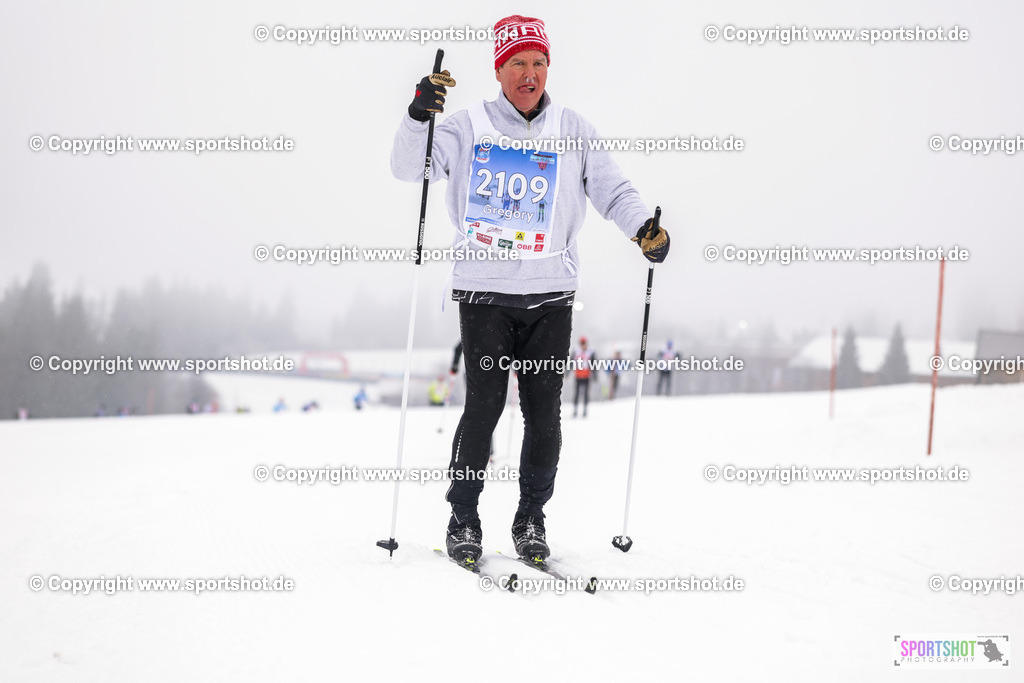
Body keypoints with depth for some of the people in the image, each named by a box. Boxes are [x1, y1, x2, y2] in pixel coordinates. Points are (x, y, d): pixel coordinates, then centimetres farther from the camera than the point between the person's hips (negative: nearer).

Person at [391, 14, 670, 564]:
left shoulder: (573, 131, 10)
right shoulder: (467, 127, 5)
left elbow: (611, 189, 10)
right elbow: (410, 168, -2)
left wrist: (643, 227, -9)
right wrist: (419, 116, -20)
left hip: (551, 294, 2)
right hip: (484, 291, -2)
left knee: (544, 411, 2)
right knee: (484, 405, -6)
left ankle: (531, 519, 16)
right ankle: (463, 518, 9)